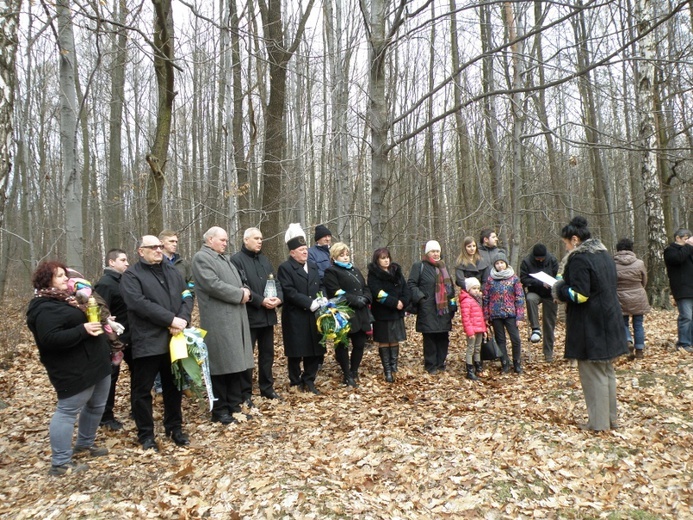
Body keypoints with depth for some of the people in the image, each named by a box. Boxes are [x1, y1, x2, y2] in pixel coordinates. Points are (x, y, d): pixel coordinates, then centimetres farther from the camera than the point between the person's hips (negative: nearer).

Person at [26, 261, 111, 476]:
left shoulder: (65, 299, 16)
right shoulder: (45, 308, -16)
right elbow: (50, 339, -27)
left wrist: (98, 319, 9)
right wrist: (83, 330, -27)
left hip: (96, 363, 10)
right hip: (74, 370, -10)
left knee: (96, 406, 19)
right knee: (68, 412, -1)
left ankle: (84, 444, 38)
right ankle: (60, 463, 9)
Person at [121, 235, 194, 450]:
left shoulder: (172, 271, 14)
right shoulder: (131, 275, -3)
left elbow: (187, 296, 6)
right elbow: (140, 303, -18)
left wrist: (183, 320, -13)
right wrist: (171, 319, -22)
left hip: (174, 339, 5)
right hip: (147, 342, -5)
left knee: (173, 386, 15)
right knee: (143, 389, 5)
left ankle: (175, 428, 29)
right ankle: (146, 434, 20)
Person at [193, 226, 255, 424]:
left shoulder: (225, 258, 22)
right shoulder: (201, 257, -7)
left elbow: (237, 281, 23)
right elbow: (213, 285, -19)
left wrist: (245, 291, 0)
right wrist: (240, 295, -13)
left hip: (235, 317, 9)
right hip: (218, 320, -9)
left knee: (236, 361, 11)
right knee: (221, 364, -3)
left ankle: (235, 403, 22)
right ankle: (219, 410, 8)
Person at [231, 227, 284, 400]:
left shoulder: (264, 259, 15)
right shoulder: (237, 260, -8)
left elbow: (276, 282, 12)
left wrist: (278, 298, -8)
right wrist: (261, 301, -21)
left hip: (267, 315, 7)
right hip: (249, 315, -7)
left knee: (267, 353, 14)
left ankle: (267, 388, 26)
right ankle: (245, 392, 13)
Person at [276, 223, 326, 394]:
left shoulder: (313, 266, 16)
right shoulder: (285, 268, -6)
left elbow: (320, 287, 17)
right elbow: (289, 292, -17)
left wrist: (322, 300, -4)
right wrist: (309, 303, -21)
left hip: (313, 316, 6)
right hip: (295, 317, -6)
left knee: (314, 350, 9)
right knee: (296, 352, 4)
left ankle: (309, 381, 23)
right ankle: (295, 383, 18)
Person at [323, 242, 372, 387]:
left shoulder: (355, 270, 21)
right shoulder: (331, 271, -3)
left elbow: (366, 288, 16)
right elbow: (336, 293, -15)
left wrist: (364, 299, -6)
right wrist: (356, 300, -19)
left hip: (360, 314, 7)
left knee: (360, 344, 10)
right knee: (343, 346, 2)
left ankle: (354, 371, 27)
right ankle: (347, 375, 12)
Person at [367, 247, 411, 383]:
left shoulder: (397, 271, 10)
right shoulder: (373, 274, -7)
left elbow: (406, 289, 4)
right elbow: (378, 293, -19)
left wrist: (403, 302, -14)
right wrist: (394, 303, -22)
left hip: (397, 313, 5)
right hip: (382, 313, -5)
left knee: (395, 341, 9)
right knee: (384, 342, 2)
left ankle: (394, 367, 17)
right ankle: (387, 371, 8)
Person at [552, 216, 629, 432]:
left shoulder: (579, 259, -18)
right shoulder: (604, 255, 10)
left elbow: (579, 294, -23)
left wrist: (559, 290, -5)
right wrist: (564, 287, 15)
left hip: (590, 327, -9)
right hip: (609, 321, 9)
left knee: (593, 375, 1)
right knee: (607, 371, 18)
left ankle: (599, 422, 10)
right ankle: (611, 418, 28)